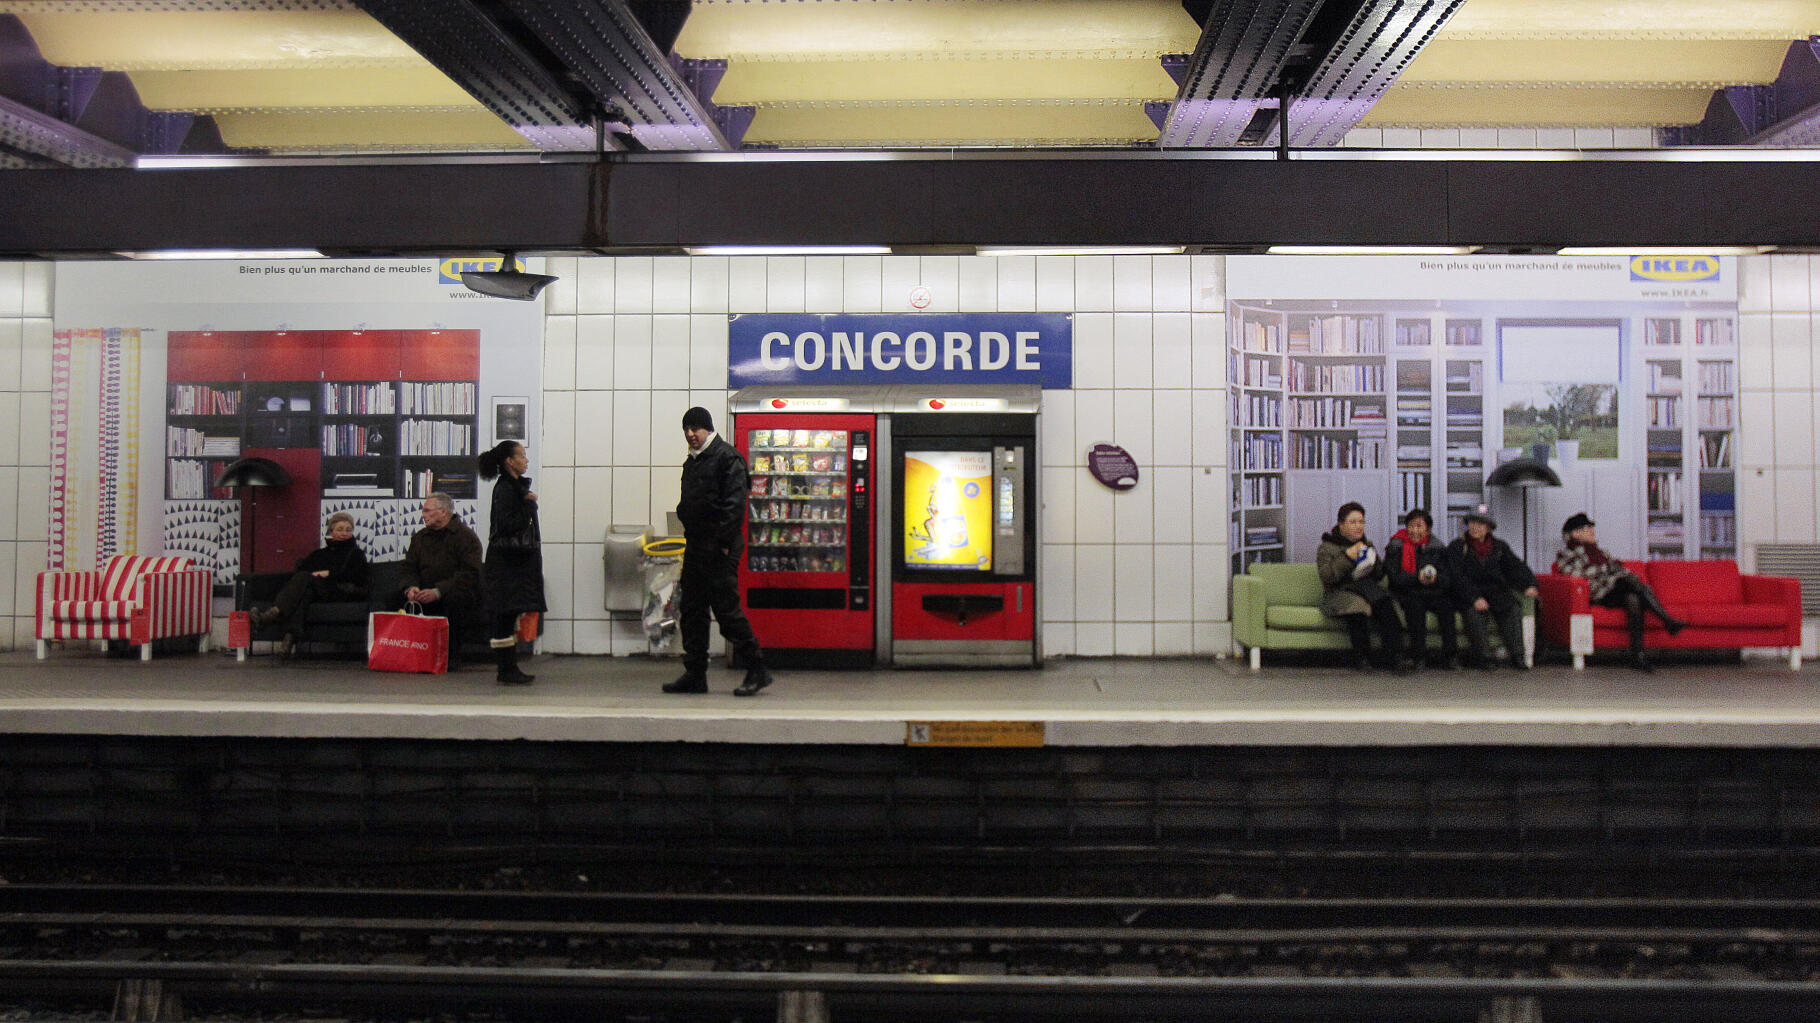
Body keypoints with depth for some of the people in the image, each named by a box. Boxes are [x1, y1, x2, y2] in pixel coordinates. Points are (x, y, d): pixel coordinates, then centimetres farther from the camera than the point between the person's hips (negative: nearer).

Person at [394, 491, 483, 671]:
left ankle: (452, 656, -24)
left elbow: (469, 575, -19)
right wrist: (410, 587, -14)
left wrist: (438, 591, -29)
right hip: (426, 596, 6)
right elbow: (407, 568, 10)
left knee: (454, 598, -38)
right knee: (397, 597, -14)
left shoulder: (466, 537, -8)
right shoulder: (420, 537, 15)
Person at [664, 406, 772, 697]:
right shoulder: (692, 462, 19)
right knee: (691, 609, 9)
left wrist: (724, 542, -20)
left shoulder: (727, 457, -9)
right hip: (695, 546, 9)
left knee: (726, 608, -8)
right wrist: (689, 535, 12)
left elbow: (734, 503, -16)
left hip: (719, 547, -9)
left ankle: (757, 669, 1)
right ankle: (695, 674, 16)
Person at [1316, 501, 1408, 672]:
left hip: (1369, 590, 4)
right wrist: (1347, 557, -11)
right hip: (1342, 593, -4)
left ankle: (1393, 655, -37)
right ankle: (1361, 658, -30)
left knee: (1386, 604, -31)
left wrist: (1373, 561, 1)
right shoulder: (1327, 547, 10)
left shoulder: (1368, 545, 26)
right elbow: (1326, 577, -6)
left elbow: (1380, 576, 22)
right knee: (1357, 607, -38)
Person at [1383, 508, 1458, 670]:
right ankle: (1417, 655, -30)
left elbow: (1448, 579, 3)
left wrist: (1435, 578, -20)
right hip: (1406, 594, -2)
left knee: (1446, 605, -27)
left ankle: (1450, 655, -25)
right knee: (1416, 605, -33)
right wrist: (1417, 578, -23)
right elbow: (1395, 576, -8)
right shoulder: (1396, 547, 6)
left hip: (1434, 592, 2)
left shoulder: (1438, 548, 12)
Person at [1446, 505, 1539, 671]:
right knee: (1473, 612, -33)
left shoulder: (1499, 546, 15)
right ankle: (1483, 657, -25)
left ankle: (1516, 656, -23)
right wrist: (1475, 598, -24)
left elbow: (1516, 566, 5)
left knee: (1513, 607, -25)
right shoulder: (1457, 546, 2)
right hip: (1468, 594, -3)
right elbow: (1457, 577, -10)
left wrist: (1529, 584, -16)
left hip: (1495, 591, 3)